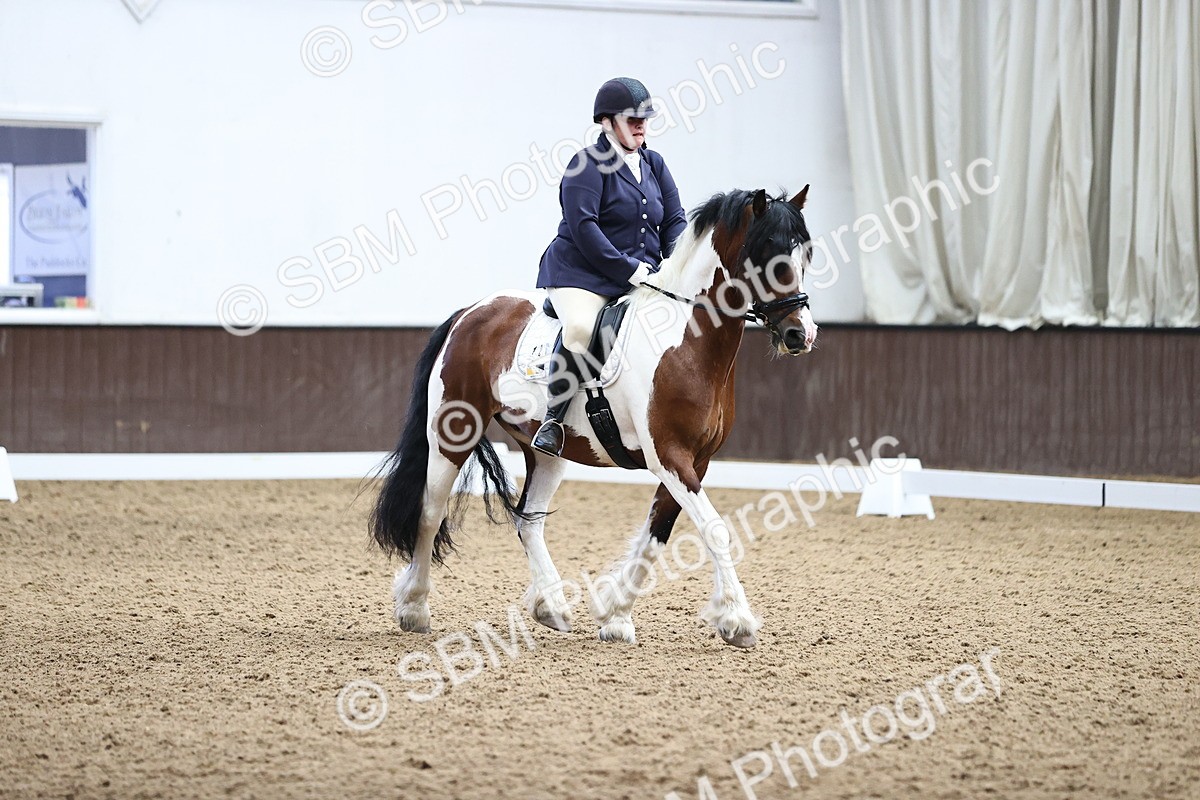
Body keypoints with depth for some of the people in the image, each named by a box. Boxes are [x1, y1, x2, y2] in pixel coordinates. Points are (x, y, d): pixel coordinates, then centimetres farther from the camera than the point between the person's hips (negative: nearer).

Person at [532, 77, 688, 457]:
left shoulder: (654, 165, 16)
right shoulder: (588, 165, -6)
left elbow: (675, 221, 15)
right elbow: (582, 226, -17)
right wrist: (628, 269, -20)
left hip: (641, 276, 7)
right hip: (582, 272, -7)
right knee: (580, 328, -34)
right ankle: (553, 420, -25)